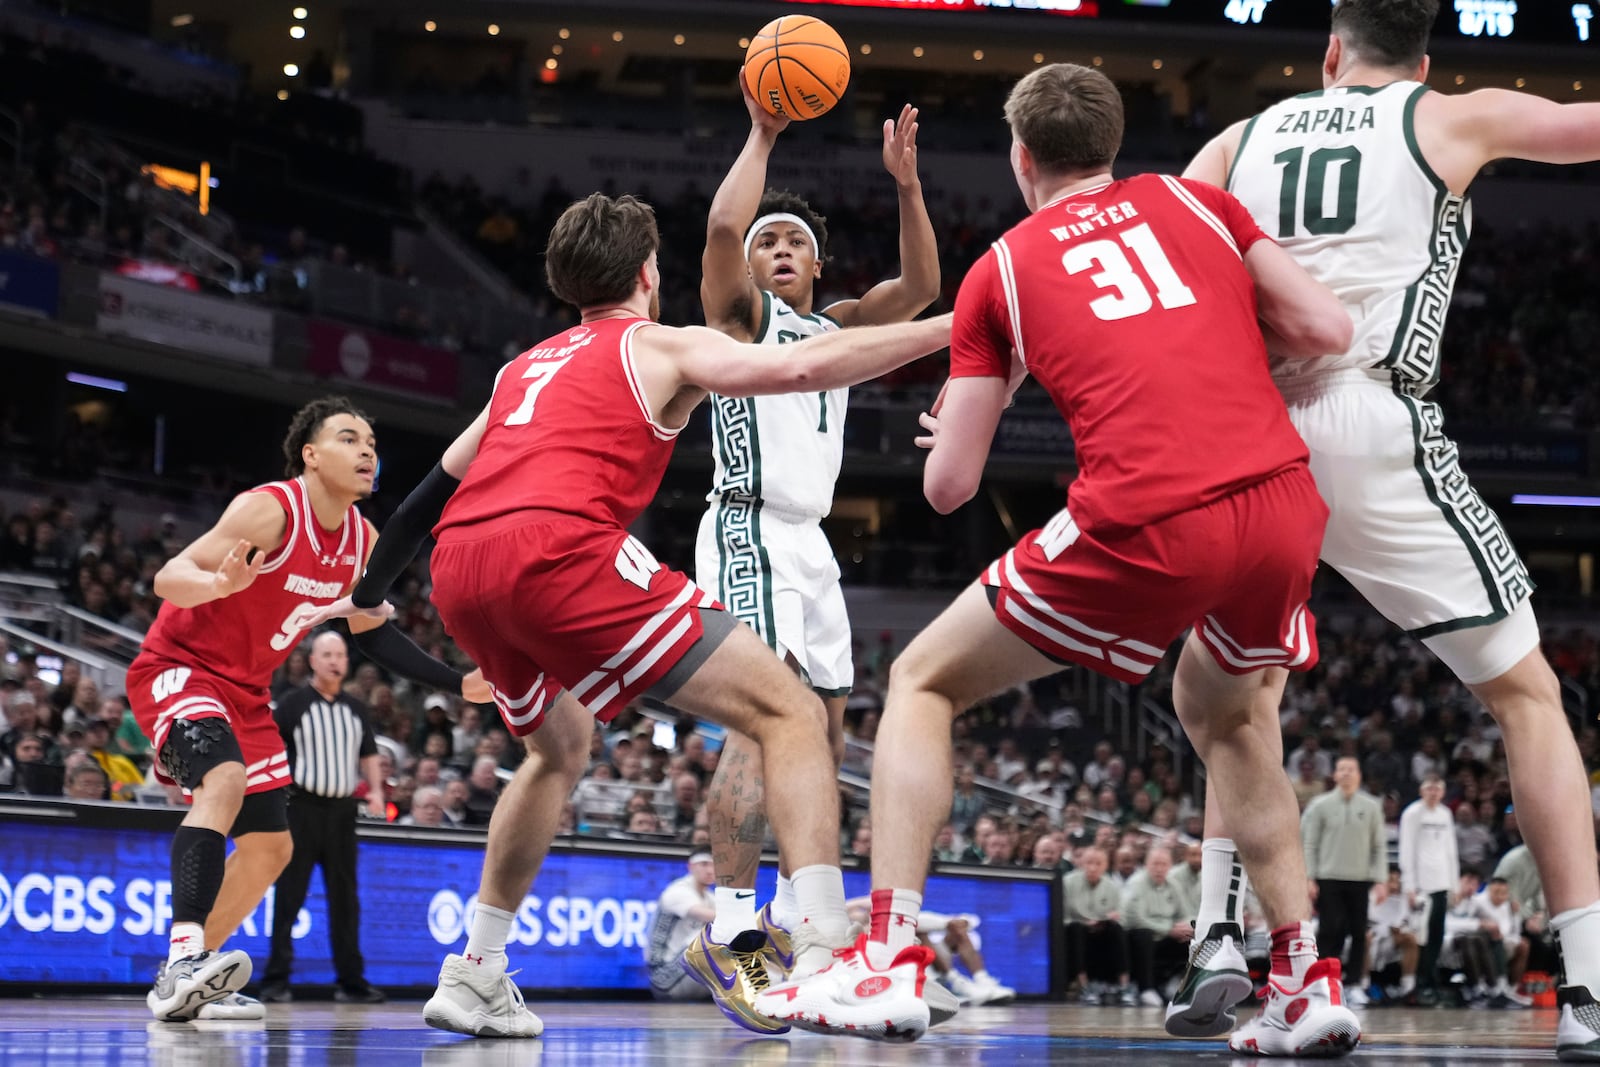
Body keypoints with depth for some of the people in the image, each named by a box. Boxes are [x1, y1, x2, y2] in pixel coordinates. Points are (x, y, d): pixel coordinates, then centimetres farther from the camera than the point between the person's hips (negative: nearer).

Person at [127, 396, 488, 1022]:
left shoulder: (362, 540, 1)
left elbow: (371, 632, 15)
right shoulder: (270, 510, -23)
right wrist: (222, 582, -53)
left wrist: (458, 684, 7)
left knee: (270, 847, 10)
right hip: (176, 667, -9)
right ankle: (182, 963, -42)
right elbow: (168, 578, -30)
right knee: (224, 781, -35)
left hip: (245, 689, 9)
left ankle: (191, 983, 23)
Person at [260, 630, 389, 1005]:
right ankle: (276, 980, -2)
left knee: (345, 897, 8)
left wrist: (376, 790, 3)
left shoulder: (355, 707, 14)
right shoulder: (292, 703, -2)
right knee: (289, 896, -5)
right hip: (302, 806, -5)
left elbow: (369, 755, 19)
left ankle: (350, 980, 13)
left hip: (342, 809, 5)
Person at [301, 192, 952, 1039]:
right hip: (559, 550, -7)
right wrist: (950, 328, 1)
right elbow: (798, 368, -2)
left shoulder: (528, 366, 33)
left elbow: (436, 485, 39)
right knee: (789, 711, -3)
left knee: (561, 747, 34)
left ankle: (474, 976, 31)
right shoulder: (660, 346, 15)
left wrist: (370, 592, 52)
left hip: (460, 571, 7)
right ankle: (824, 957, -21)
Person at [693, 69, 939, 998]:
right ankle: (731, 922, -32)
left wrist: (906, 184, -3)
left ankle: (789, 919, 21)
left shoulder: (833, 327, 21)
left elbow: (922, 286, 7)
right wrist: (763, 136, -11)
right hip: (750, 532, -8)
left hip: (809, 543, 8)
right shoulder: (741, 315, 4)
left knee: (823, 734, 11)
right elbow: (722, 227, -17)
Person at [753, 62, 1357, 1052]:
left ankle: (889, 961, 3)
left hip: (1145, 524, -4)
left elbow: (949, 485, 13)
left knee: (922, 684, 15)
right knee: (1226, 711, 33)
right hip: (1284, 500, 4)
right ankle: (1308, 981, 24)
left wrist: (949, 434, 37)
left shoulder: (1002, 267, 15)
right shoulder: (1194, 200, 19)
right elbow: (1332, 330, 11)